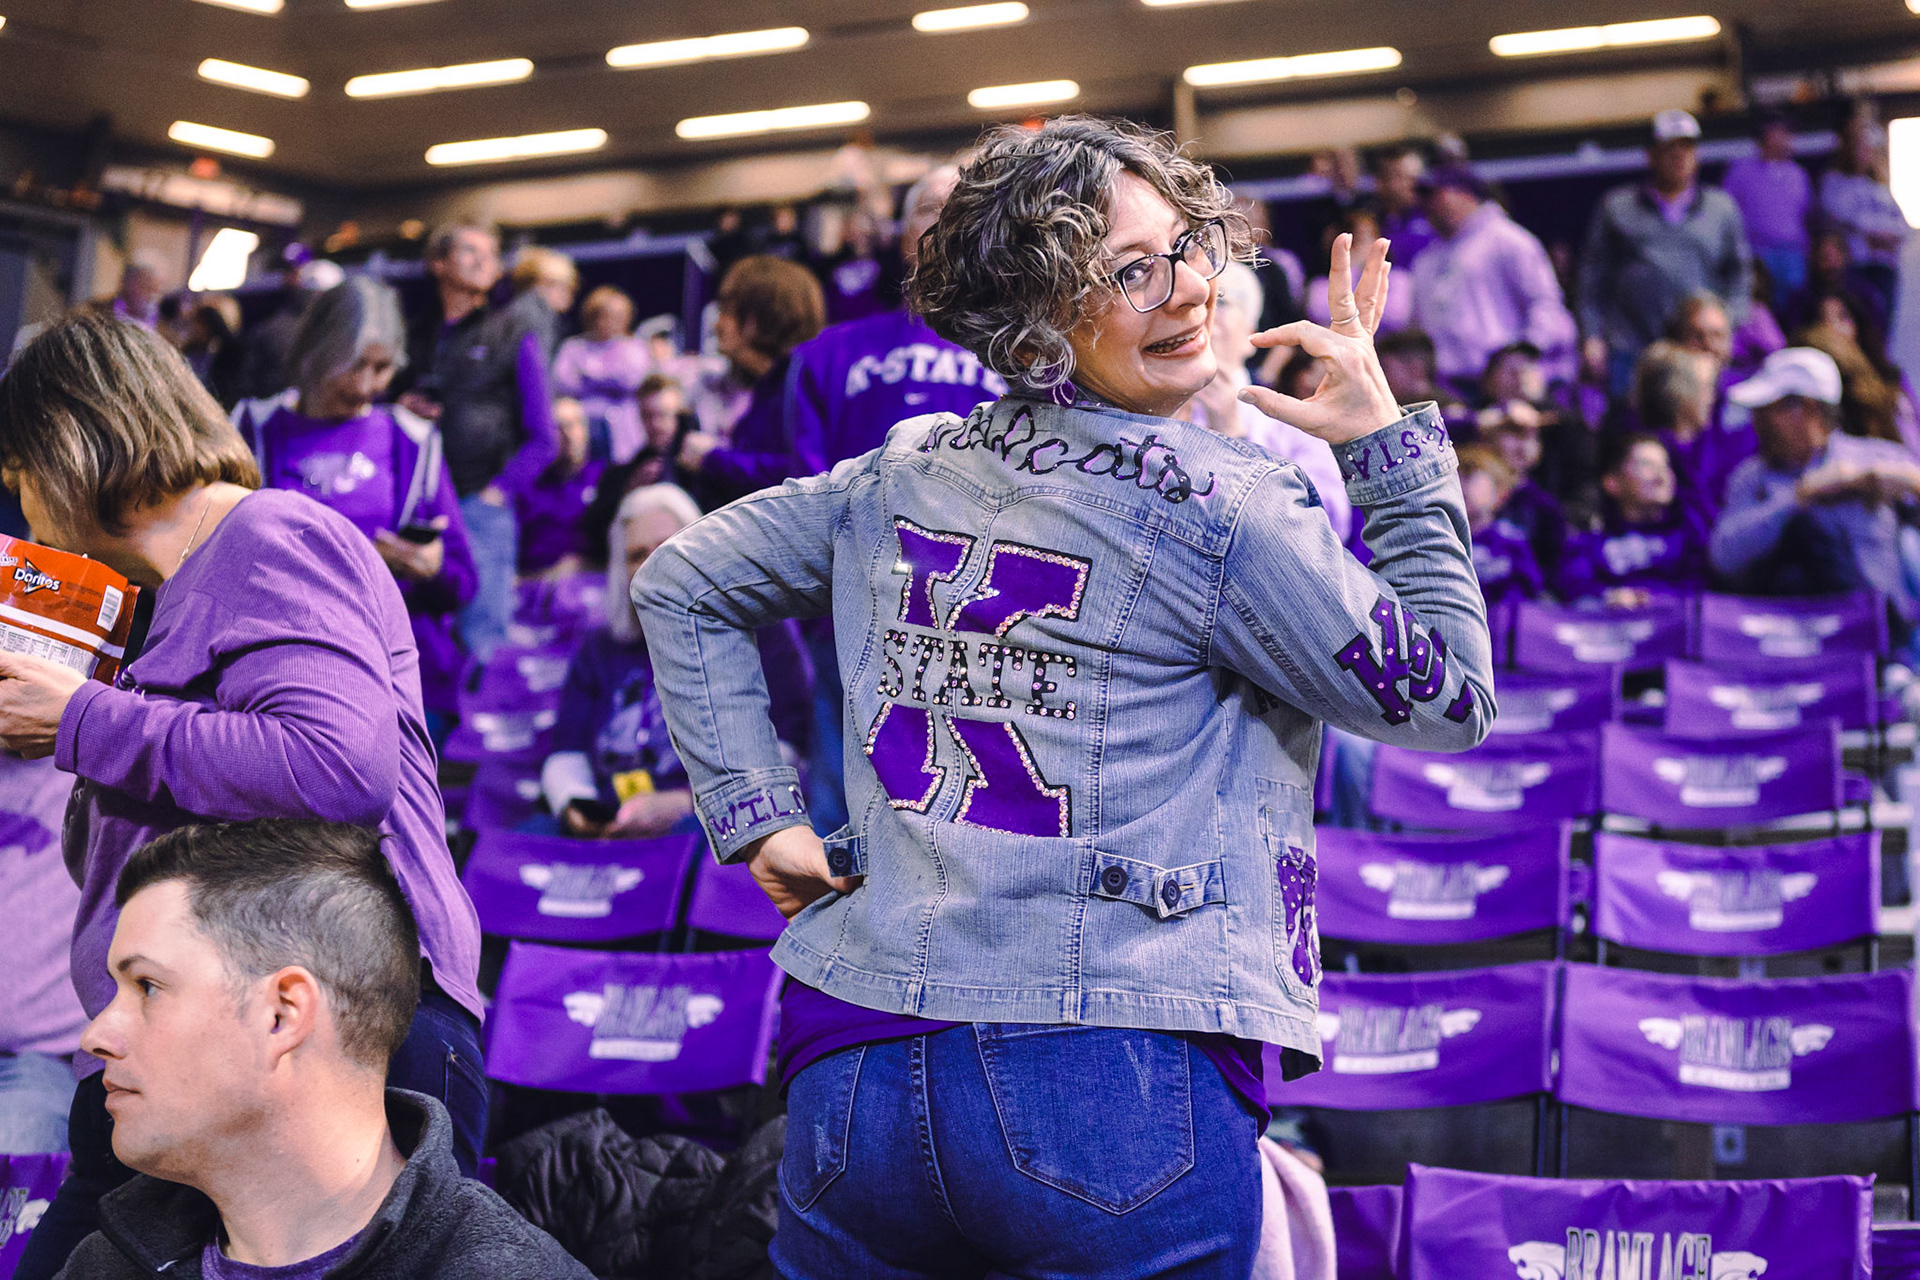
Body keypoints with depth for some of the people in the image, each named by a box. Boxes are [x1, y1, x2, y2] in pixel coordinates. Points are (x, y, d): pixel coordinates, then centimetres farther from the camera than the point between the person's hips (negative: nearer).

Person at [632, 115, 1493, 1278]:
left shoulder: (903, 476, 9)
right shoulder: (1223, 508, -8)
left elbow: (679, 585, 19)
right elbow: (1450, 701, 0)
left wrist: (758, 813, 13)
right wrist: (1397, 446, 4)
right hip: (1121, 1082, -5)